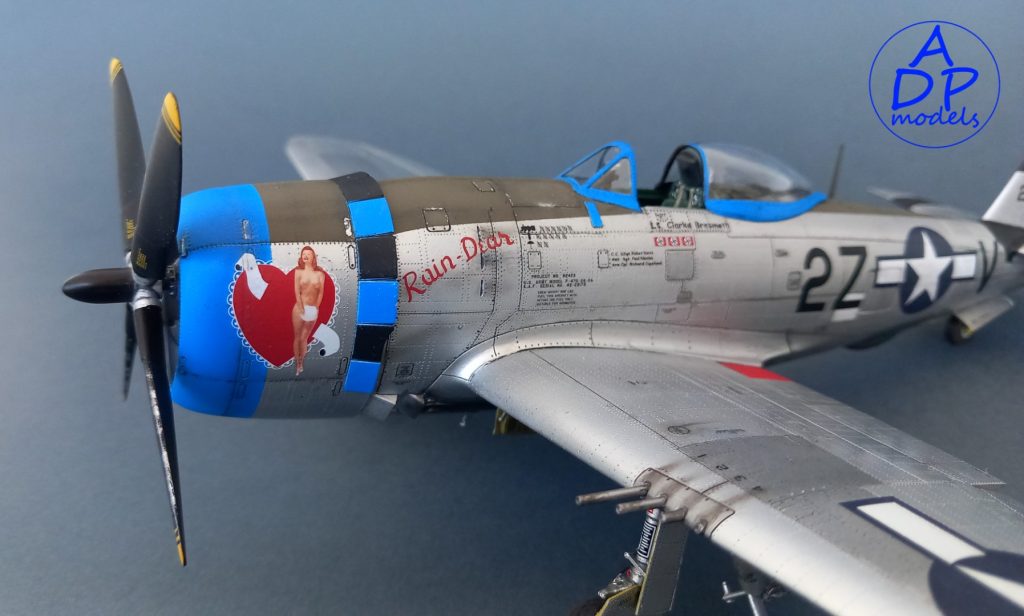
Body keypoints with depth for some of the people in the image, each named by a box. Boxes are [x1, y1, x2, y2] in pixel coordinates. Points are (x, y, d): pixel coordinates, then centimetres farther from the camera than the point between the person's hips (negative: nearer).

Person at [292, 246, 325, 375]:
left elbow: (321, 292, 2)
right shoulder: (298, 271, -1)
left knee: (304, 337, 7)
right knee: (297, 337, 3)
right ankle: (297, 365, 9)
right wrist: (301, 308, -11)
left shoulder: (319, 273, 3)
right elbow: (297, 291, -5)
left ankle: (301, 364, 15)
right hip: (300, 307, -1)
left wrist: (316, 308, -4)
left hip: (313, 309, 1)